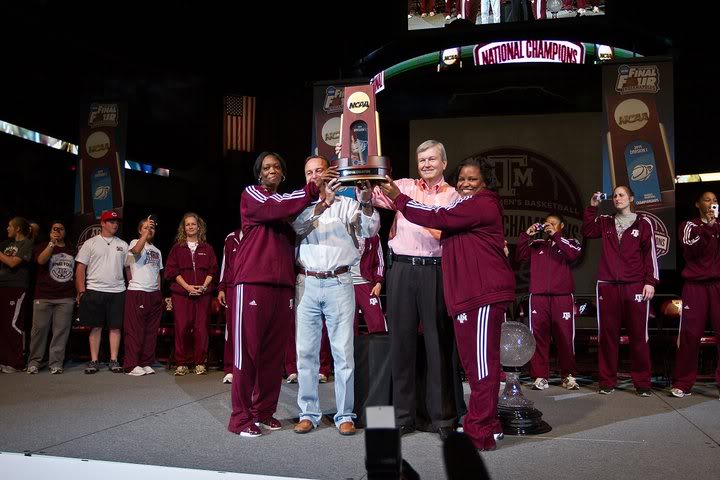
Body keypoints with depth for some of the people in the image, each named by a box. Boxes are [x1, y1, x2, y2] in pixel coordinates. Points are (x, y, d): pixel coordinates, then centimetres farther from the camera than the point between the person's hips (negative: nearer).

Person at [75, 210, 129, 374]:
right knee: (96, 327, 3)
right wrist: (81, 291, -6)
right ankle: (94, 361, 10)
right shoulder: (90, 243, 5)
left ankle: (114, 361, 7)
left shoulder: (122, 245, 11)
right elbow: (80, 268, 1)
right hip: (94, 291, -2)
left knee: (116, 327, 2)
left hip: (117, 291, 2)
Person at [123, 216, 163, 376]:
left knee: (151, 331, 6)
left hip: (154, 293, 7)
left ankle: (146, 363, 12)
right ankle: (132, 365, -4)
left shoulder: (157, 251, 22)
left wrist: (159, 291, 15)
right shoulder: (135, 242, 2)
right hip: (137, 292, -7)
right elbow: (136, 250, -23)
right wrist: (146, 232, -24)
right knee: (135, 330, -7)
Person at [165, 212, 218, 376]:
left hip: (203, 293, 1)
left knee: (201, 328, -4)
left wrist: (204, 286, -8)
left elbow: (213, 270, 8)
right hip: (181, 293, 0)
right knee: (182, 328, -5)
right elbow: (171, 271, 3)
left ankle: (200, 363, 4)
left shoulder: (207, 248, 13)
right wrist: (187, 286, -9)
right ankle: (182, 364, 3)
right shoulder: (177, 248, 11)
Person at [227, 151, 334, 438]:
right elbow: (275, 210, -15)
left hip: (283, 284, 6)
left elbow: (293, 237, 18)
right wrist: (313, 188, -22)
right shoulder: (251, 194, 6)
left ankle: (264, 411, 14)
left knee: (274, 352, 5)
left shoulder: (288, 201, 25)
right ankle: (241, 416, 1)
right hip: (252, 282, -6)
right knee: (247, 349, -5)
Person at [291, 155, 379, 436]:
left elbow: (370, 230, -4)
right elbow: (297, 226, -7)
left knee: (343, 352, 0)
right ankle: (309, 413, 15)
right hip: (306, 284, 2)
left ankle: (345, 414, 9)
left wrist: (366, 204, -24)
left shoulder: (346, 203, 9)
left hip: (339, 283, -2)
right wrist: (323, 202, -22)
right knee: (306, 352, 5)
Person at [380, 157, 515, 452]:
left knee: (481, 361, -9)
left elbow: (439, 218, -14)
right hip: (471, 294, 11)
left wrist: (399, 199, -9)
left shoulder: (482, 204, -9)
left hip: (485, 294, -11)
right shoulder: (470, 206, 26)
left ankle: (479, 434, -4)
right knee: (476, 362, 15)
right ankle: (486, 424, 25)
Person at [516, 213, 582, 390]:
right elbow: (519, 257, 5)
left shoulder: (568, 242, 12)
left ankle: (568, 376, 9)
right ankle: (540, 376, 1)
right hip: (538, 296, 1)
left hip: (563, 296, -1)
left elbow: (575, 254, -8)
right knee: (538, 337, -2)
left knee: (565, 337, -1)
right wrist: (526, 235, -3)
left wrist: (556, 236, -9)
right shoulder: (536, 244, 15)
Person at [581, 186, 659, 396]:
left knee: (638, 335, -1)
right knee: (607, 334, 3)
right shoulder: (605, 222, 16)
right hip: (607, 285, 2)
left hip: (635, 286, -2)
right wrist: (592, 207, -1)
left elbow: (650, 253, 2)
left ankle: (642, 382, 7)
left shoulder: (643, 223, 7)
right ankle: (607, 381, 9)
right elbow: (587, 231, 1)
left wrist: (650, 282, -5)